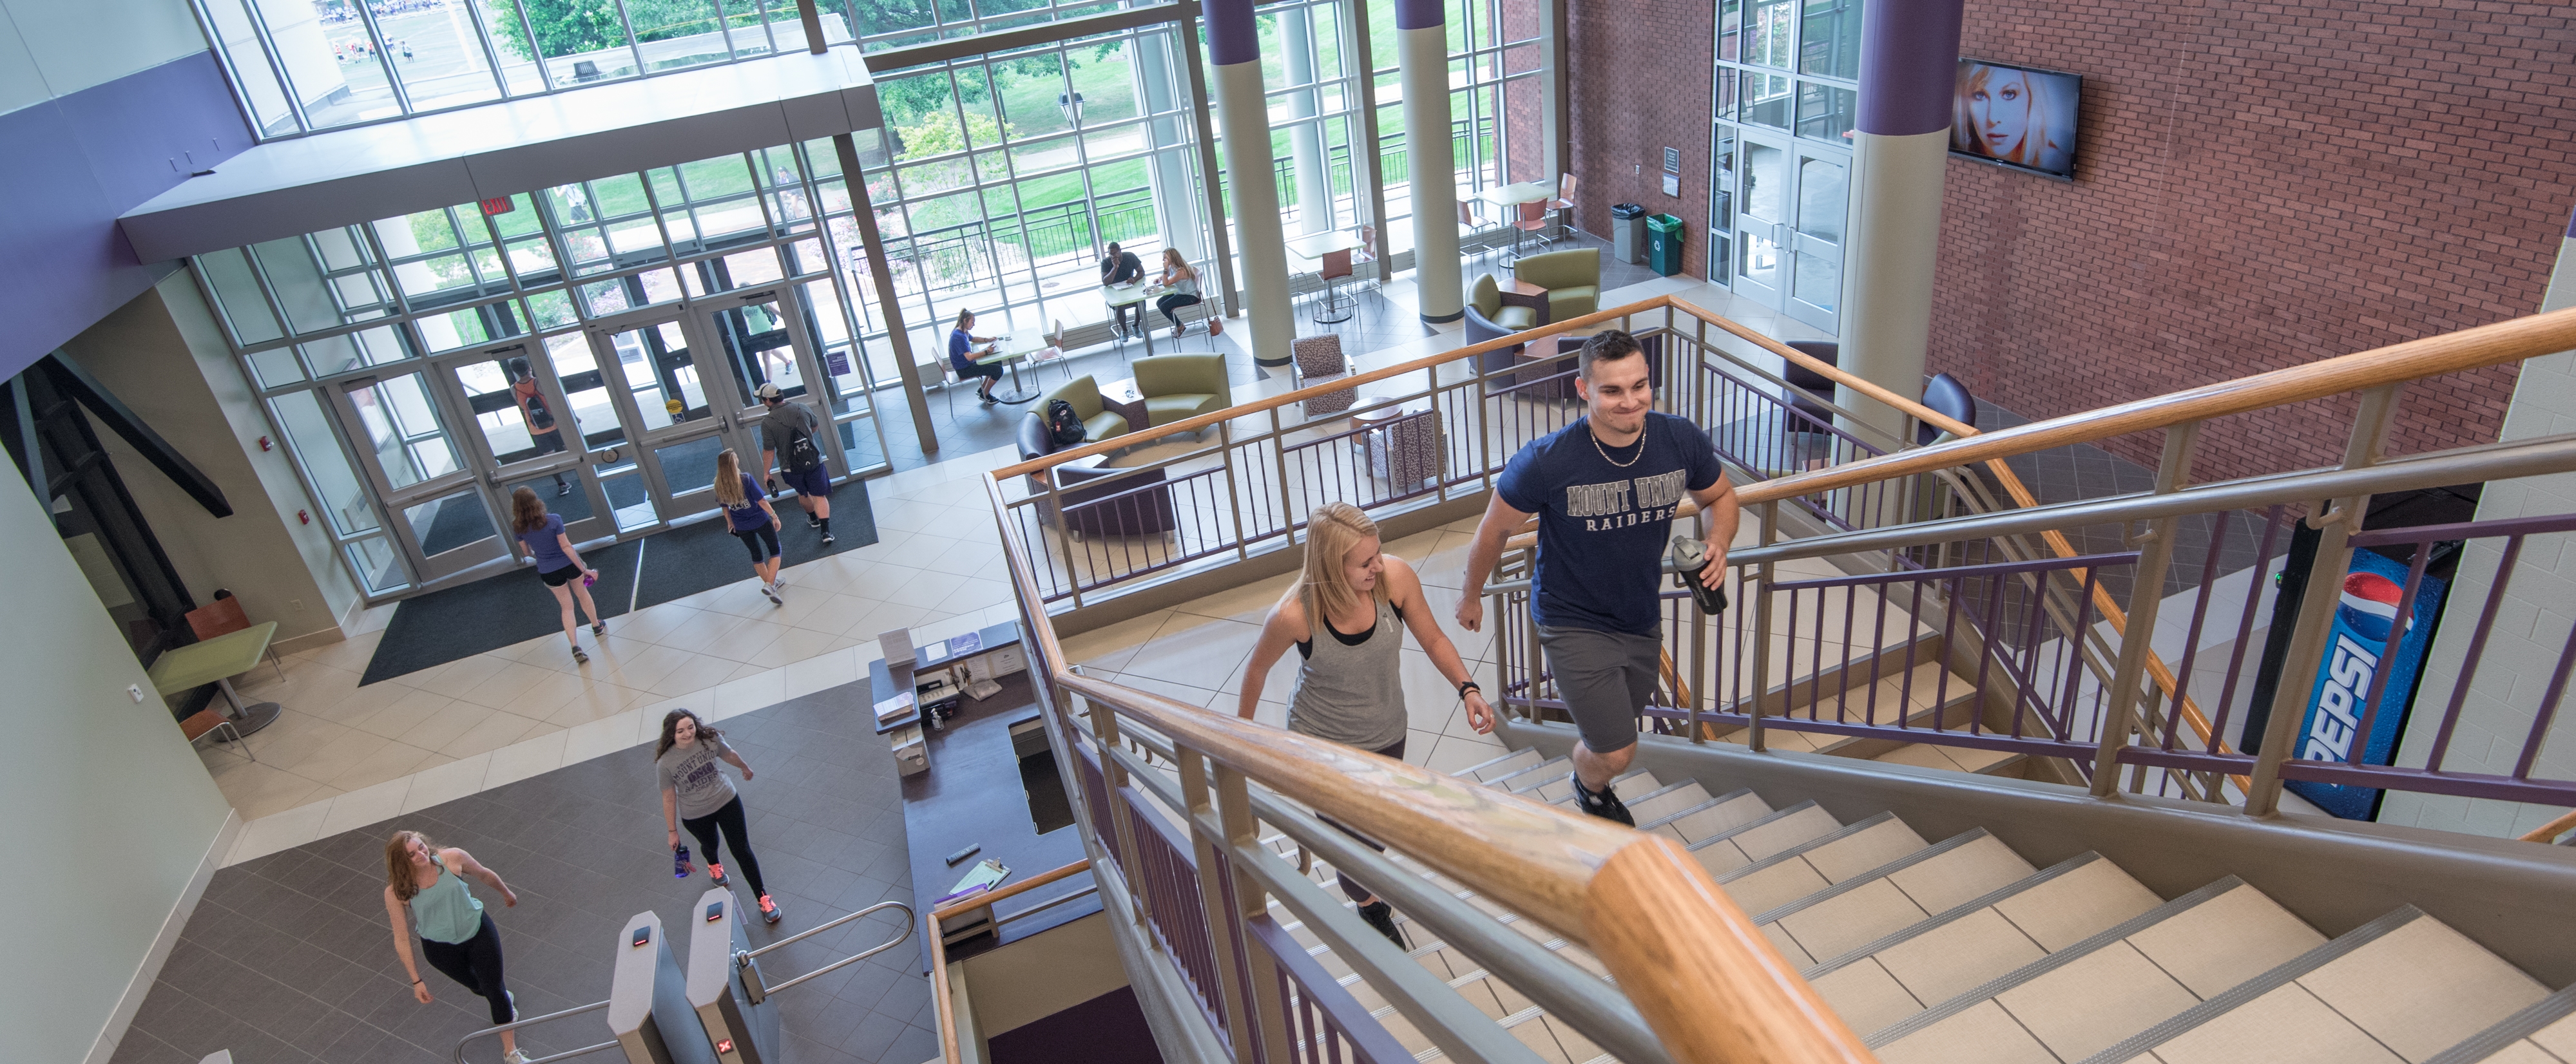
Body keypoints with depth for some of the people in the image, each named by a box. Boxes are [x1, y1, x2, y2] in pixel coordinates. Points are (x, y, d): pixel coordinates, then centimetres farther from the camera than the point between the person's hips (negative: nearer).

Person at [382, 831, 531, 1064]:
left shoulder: (452, 858, -24)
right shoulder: (396, 892, -25)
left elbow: (484, 874, -2)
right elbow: (401, 939, -17)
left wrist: (506, 893, 15)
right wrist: (417, 981, -13)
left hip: (478, 930, 0)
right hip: (440, 947, 1)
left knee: (494, 990, 0)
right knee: (478, 987, 24)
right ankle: (505, 1001, 59)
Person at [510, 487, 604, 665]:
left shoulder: (519, 528, -12)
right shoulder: (553, 521, -22)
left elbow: (528, 553, 1)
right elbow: (566, 547, -21)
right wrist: (584, 569, -16)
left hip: (548, 572, 2)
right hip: (570, 564, -2)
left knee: (567, 607, 15)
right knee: (583, 594, 26)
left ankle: (575, 646, 2)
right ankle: (597, 626, 48)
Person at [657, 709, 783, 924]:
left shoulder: (710, 739, -21)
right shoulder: (665, 763, -25)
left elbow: (729, 754, 1)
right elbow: (669, 798, -13)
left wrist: (745, 767, 21)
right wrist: (672, 831, -3)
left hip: (727, 802, 0)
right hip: (695, 816, 0)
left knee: (742, 850, 2)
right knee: (710, 846, 28)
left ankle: (762, 897, 15)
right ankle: (713, 865, 67)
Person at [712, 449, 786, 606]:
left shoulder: (719, 486, -8)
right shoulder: (746, 479, -22)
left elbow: (725, 507, 5)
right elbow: (761, 500, -20)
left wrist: (730, 522, 21)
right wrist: (774, 516, -10)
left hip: (741, 526, 5)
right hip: (760, 521, -5)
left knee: (757, 556, 21)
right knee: (775, 550, 9)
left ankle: (771, 583, 36)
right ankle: (770, 584, -7)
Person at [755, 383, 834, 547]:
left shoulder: (767, 423, -18)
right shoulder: (803, 409, -8)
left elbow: (769, 451, -13)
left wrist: (766, 473, 0)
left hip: (791, 467, -1)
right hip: (814, 461, 1)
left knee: (803, 494, 25)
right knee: (819, 496, 6)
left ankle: (813, 519, 49)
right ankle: (826, 531, -5)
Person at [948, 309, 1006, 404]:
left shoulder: (963, 332, 5)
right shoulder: (959, 337, -27)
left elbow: (973, 339, 27)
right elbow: (969, 357, -34)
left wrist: (987, 339, 11)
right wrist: (987, 351, -30)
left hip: (968, 364, 11)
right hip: (964, 370, -11)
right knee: (998, 370, -14)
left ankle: (982, 390, 22)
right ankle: (984, 395, 6)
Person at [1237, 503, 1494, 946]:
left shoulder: (1397, 576, -25)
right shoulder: (1295, 615, -31)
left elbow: (1432, 639, -7)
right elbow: (1259, 666, -10)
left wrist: (1467, 688, -21)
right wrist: (1242, 726, 4)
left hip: (1386, 735, 4)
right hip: (1322, 743, -3)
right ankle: (1372, 908, 40)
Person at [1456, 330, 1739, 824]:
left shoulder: (1683, 442, -16)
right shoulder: (1547, 462, -28)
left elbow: (1720, 496, 5)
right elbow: (1494, 530, -11)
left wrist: (1719, 544, -17)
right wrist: (1471, 597, 3)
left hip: (1644, 617, 5)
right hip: (1574, 622, -5)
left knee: (1622, 719, 26)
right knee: (1615, 754, -4)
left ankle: (1597, 785, 62)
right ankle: (1589, 786, 36)